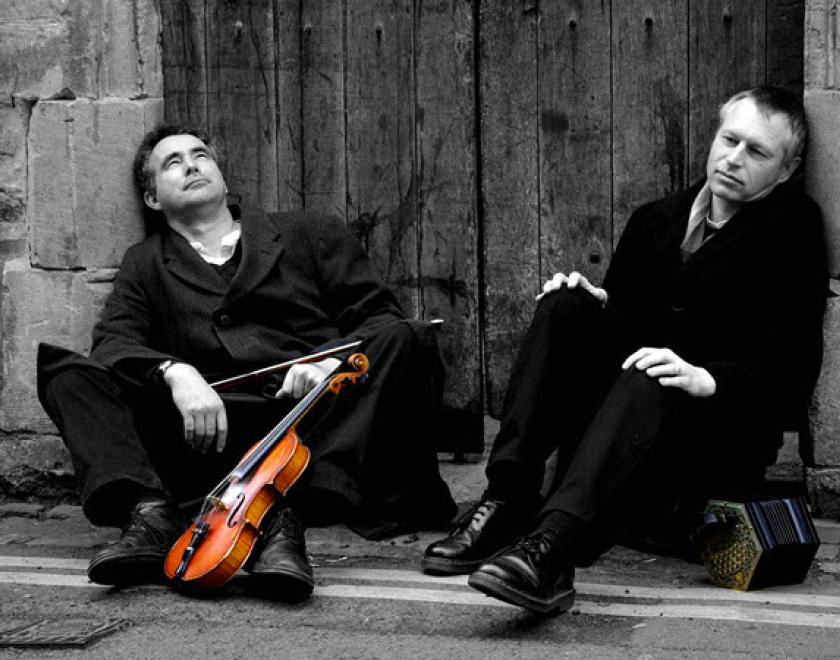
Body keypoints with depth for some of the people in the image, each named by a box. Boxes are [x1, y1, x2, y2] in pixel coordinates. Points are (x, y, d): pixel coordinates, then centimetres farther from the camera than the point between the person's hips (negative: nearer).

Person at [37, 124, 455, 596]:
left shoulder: (311, 234, 22)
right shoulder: (147, 265, 23)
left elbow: (379, 318, 12)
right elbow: (114, 342, 5)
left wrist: (332, 360, -10)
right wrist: (175, 372, -18)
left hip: (310, 423, 0)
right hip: (204, 430, 1)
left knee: (401, 339, -26)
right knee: (66, 372, -12)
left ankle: (289, 515, -41)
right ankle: (150, 514, -36)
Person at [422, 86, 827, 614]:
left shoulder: (794, 235, -2)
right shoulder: (656, 221, 17)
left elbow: (794, 364, -13)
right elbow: (621, 312, 19)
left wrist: (706, 377, -30)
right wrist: (594, 303, -5)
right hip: (626, 414, 6)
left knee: (649, 381, -37)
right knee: (563, 308, -17)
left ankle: (553, 547, -59)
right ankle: (506, 504, -31)